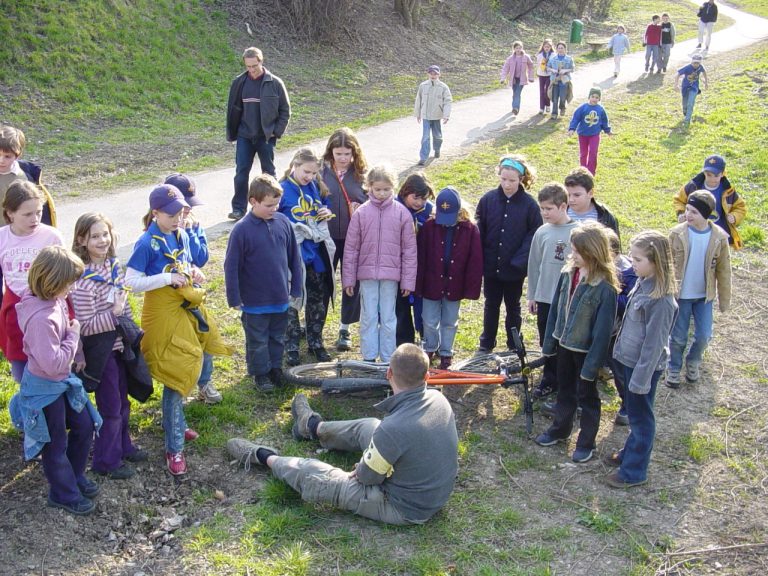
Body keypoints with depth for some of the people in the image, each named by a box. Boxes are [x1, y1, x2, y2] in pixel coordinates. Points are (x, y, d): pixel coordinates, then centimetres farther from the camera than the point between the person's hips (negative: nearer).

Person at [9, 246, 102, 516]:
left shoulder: (56, 301, -6)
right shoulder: (41, 318, -33)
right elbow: (52, 363, -32)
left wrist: (76, 355, 4)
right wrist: (74, 335, -22)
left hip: (64, 380, 9)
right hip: (45, 387, -9)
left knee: (84, 426, 20)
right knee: (56, 443, 10)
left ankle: (75, 476, 41)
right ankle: (64, 493, 30)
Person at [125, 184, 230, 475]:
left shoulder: (181, 235, 4)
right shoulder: (147, 243, -17)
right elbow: (131, 281, -20)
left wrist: (194, 272, -3)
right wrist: (168, 279, -26)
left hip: (186, 308, 7)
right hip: (163, 313, -7)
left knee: (186, 369, 17)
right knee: (176, 375, -5)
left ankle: (175, 423, 39)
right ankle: (174, 448, 4)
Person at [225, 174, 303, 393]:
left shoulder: (283, 222, -4)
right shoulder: (242, 230, -17)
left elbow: (294, 257, 5)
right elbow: (231, 266, -11)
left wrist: (296, 288, 7)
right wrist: (234, 298, -9)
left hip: (281, 299, 4)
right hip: (255, 302, -4)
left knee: (278, 338, 20)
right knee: (258, 342, 12)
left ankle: (276, 369, 38)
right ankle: (260, 374, 29)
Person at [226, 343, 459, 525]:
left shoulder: (393, 429, -36)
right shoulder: (439, 399, -13)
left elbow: (368, 476, -19)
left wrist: (360, 469, 4)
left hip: (405, 509, -7)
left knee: (309, 474, 5)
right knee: (368, 427, 24)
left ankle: (265, 457, 34)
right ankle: (313, 426, 51)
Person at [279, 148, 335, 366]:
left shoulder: (315, 187, 5)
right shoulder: (282, 190, -11)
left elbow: (325, 205, 19)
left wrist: (327, 213, -2)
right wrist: (295, 226, -19)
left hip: (317, 251, 5)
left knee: (319, 299, 14)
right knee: (292, 301, 6)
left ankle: (316, 343, 31)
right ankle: (291, 348, 19)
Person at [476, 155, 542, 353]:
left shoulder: (529, 204, -12)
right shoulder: (488, 199, -7)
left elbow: (534, 234, -9)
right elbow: (478, 231, -1)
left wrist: (519, 261, -17)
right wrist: (478, 260, -8)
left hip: (514, 269, -2)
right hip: (491, 266, 2)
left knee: (513, 307, 16)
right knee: (491, 305, 17)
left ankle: (514, 347, 31)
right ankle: (486, 344, 33)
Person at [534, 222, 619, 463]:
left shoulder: (605, 287, -25)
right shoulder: (568, 273, -7)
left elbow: (603, 328, -21)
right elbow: (555, 308, 3)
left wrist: (592, 363, -18)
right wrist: (549, 342, 7)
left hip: (585, 350, -6)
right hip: (564, 344, 6)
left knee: (587, 396, 13)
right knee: (565, 389, 24)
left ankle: (586, 443, 29)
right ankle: (560, 429, 43)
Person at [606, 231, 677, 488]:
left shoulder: (661, 300, -27)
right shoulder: (642, 283, -1)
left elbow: (654, 343, -23)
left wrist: (641, 378, -19)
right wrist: (620, 352, 14)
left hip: (644, 365, -8)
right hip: (629, 359, 8)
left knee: (640, 416, 7)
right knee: (634, 413, 24)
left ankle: (634, 471, 22)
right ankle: (630, 453, 42)